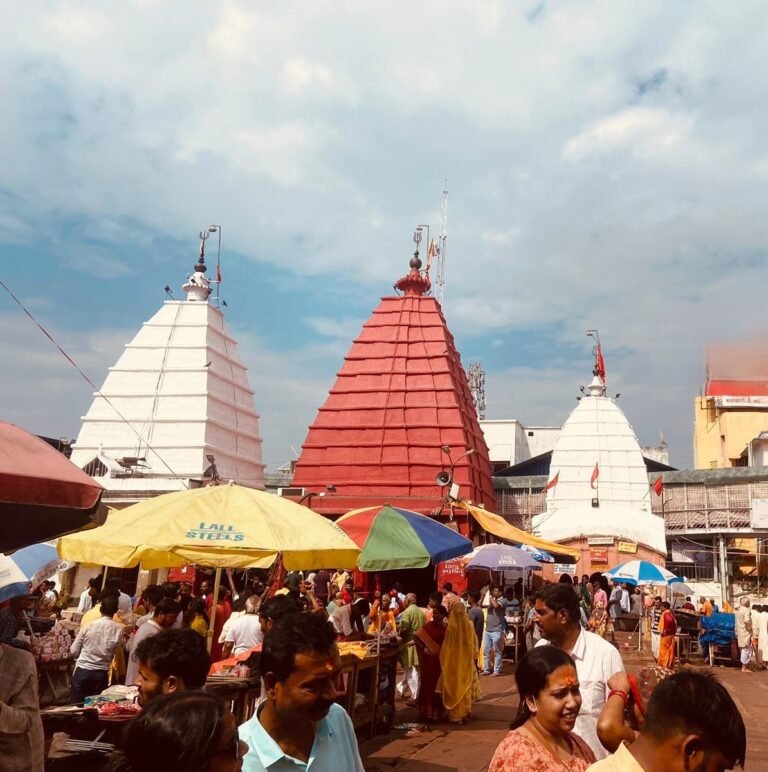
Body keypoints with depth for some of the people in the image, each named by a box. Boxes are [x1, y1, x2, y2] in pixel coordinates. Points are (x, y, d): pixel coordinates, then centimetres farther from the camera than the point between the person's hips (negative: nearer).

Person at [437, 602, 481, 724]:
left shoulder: (451, 626, -16)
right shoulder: (469, 625, -5)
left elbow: (446, 646, -9)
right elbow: (474, 643, 5)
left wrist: (444, 661, 2)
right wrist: (474, 657, 17)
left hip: (453, 661, -4)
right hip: (467, 661, 4)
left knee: (454, 687, 5)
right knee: (465, 687, 15)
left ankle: (455, 715, 9)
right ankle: (464, 713, 22)